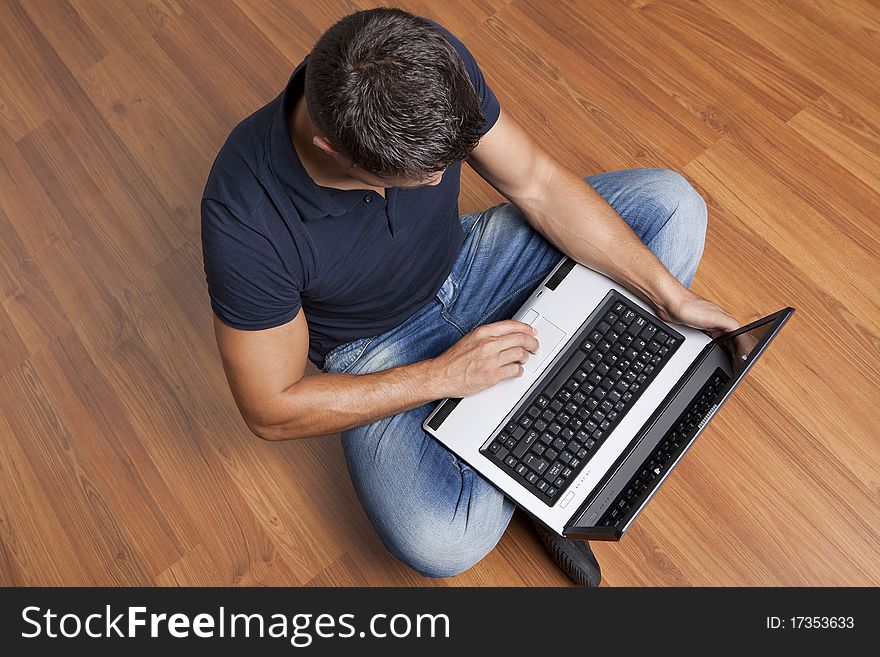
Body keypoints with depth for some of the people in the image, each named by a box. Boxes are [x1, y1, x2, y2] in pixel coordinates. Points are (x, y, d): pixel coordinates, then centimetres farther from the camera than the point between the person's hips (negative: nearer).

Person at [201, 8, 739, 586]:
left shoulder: (433, 65, -24)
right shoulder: (244, 219, -33)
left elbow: (539, 185, -12)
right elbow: (272, 411, -21)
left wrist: (672, 296, -13)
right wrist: (442, 375, -26)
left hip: (467, 260, 5)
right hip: (379, 350, -4)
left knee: (671, 201, -5)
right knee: (441, 543, -30)